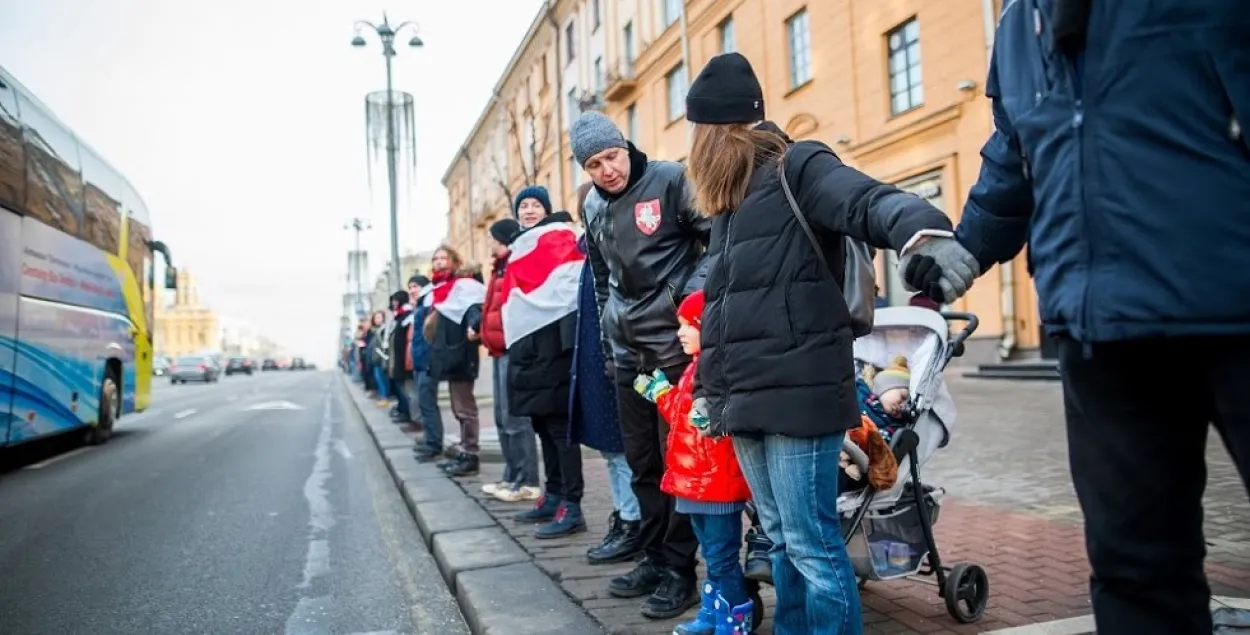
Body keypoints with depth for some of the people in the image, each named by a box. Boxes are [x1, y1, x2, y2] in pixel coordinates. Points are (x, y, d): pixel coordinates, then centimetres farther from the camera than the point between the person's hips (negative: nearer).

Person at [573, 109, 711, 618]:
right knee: (641, 461, 12)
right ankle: (655, 557, 24)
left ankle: (681, 568, 10)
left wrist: (691, 295, -18)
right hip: (626, 351, 7)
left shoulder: (670, 180, -6)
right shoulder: (594, 207, 13)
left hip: (676, 341, -6)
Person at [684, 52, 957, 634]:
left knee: (812, 545, -2)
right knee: (782, 542, 16)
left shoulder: (796, 169, -5)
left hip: (798, 392, -8)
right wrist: (706, 389, 26)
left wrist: (922, 228, -47)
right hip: (746, 399, 8)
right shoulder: (731, 201, 20)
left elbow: (869, 202, -24)